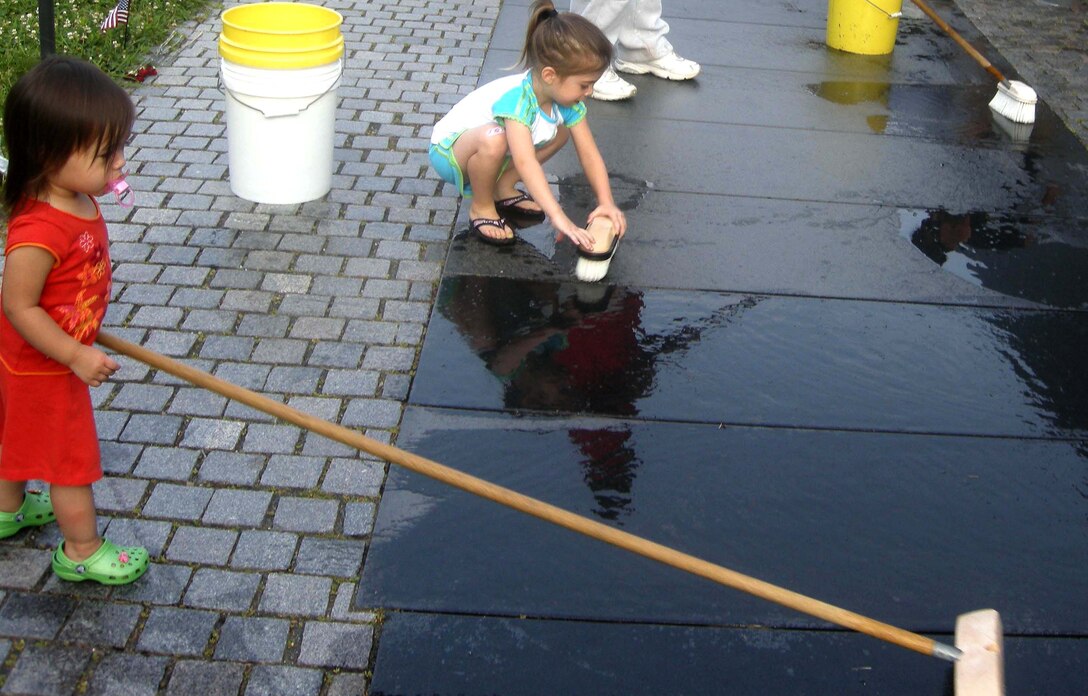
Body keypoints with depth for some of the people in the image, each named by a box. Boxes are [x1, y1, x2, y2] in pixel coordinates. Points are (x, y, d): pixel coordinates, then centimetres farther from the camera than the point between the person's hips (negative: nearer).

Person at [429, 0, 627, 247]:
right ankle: (481, 207, -12)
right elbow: (525, 163, -48)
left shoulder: (567, 101, -13)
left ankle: (503, 188, 6)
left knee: (561, 132, 0)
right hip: (448, 149, -8)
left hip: (481, 152, 8)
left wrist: (606, 203, -26)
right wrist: (559, 218, -56)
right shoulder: (517, 99, -37)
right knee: (493, 138, -39)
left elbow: (590, 154, -12)